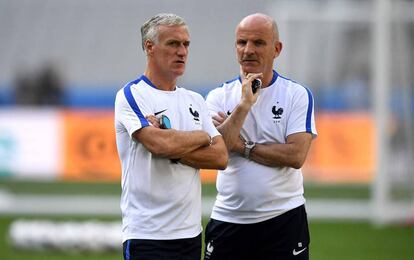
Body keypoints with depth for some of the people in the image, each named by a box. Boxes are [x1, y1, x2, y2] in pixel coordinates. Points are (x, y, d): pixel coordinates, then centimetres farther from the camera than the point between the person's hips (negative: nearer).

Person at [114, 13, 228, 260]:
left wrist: (172, 151, -10)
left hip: (191, 231, 6)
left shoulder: (195, 100, 15)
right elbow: (160, 143, -20)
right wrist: (202, 137, -2)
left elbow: (220, 157, 4)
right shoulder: (131, 95, -5)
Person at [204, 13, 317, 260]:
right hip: (227, 219, 2)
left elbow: (296, 155, -12)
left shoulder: (298, 95, 0)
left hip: (283, 219, -2)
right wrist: (244, 103, -15)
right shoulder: (219, 96, 5)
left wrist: (241, 147, -10)